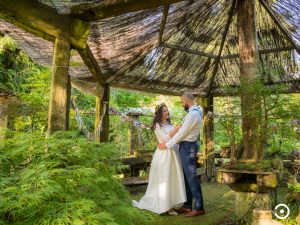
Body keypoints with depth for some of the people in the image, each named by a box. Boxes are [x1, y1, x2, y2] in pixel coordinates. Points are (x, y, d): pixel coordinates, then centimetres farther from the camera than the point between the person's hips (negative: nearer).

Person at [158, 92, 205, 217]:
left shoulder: (193, 114, -19)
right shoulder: (194, 112, 14)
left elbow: (182, 133, -18)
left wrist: (166, 144, -11)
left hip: (187, 147, -10)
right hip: (186, 146, 10)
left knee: (191, 176, -5)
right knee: (186, 176, 13)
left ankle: (199, 208, 3)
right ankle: (187, 205, 21)